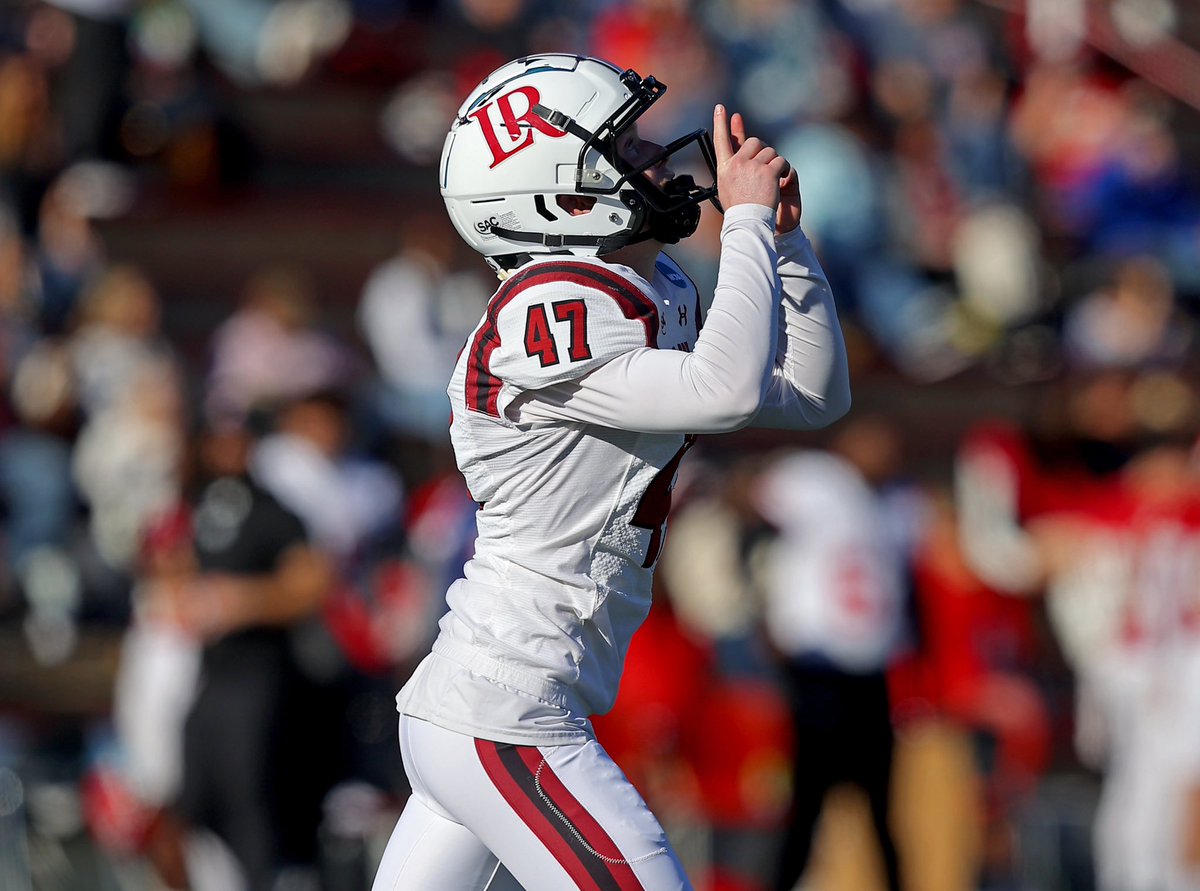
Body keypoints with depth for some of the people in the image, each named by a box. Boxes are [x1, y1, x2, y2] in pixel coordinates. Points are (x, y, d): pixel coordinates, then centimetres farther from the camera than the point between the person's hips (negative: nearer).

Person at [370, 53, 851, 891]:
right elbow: (727, 392, -29)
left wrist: (783, 233, 5)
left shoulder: (660, 296, 12)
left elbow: (814, 396, 16)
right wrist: (748, 217, -19)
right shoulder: (551, 314, -17)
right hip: (504, 726, -10)